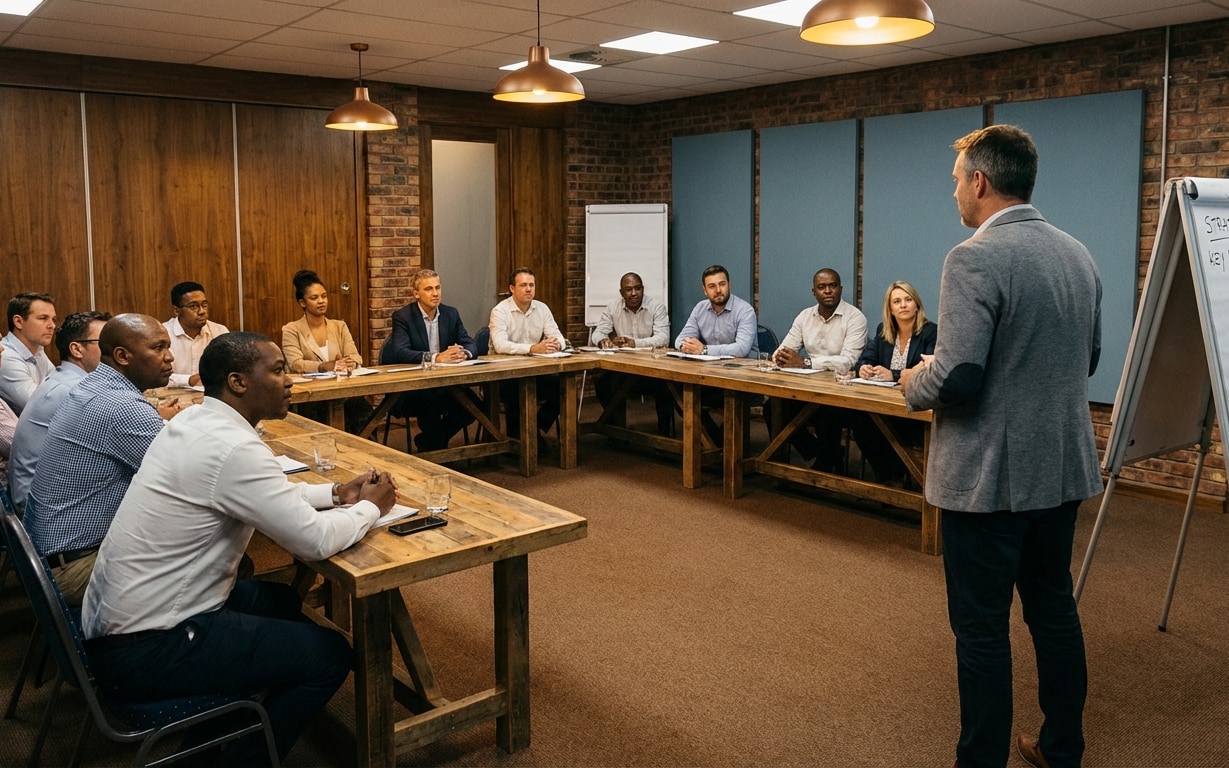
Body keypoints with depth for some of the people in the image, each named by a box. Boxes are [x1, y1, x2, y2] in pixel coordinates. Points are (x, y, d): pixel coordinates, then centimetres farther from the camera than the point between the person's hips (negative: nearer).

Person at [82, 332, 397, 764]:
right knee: (329, 655, -3)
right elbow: (315, 541, -23)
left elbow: (267, 495, 19)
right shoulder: (233, 448, -24)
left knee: (282, 602, 24)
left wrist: (335, 493, 8)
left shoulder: (195, 422, 5)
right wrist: (371, 507, -5)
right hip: (143, 649, -10)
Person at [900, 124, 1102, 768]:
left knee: (982, 626, 4)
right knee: (1054, 608, 20)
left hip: (991, 475, -8)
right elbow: (1087, 358, 17)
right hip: (1063, 470, 9)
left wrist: (913, 384, -5)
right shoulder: (1077, 254, 7)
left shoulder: (975, 260, -19)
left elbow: (957, 380, -25)